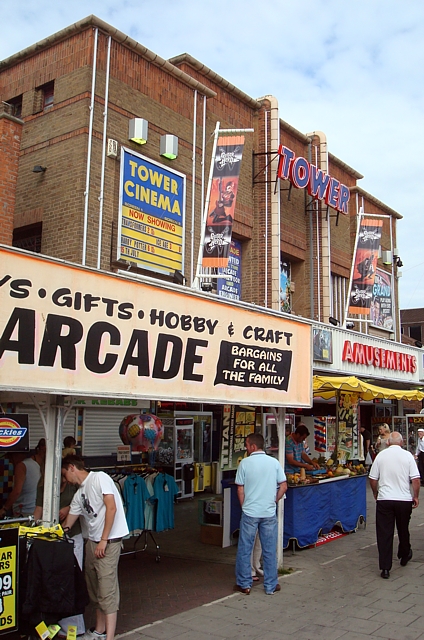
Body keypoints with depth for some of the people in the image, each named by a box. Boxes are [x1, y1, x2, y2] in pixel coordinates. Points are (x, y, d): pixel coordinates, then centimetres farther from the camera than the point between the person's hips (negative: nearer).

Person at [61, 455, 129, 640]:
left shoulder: (100, 478, -10)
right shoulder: (79, 494, 16)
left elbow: (111, 508, -17)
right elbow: (67, 524, 23)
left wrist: (104, 540, -17)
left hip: (108, 541, -9)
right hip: (91, 541, 9)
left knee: (107, 590, -9)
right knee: (94, 589, 16)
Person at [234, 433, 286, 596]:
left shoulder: (245, 463, -6)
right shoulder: (274, 462, 0)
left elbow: (240, 489, -2)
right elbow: (283, 486, 0)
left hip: (249, 513, -2)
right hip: (269, 513, 2)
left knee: (244, 550, 10)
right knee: (270, 551, 11)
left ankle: (244, 584, 17)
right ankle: (271, 586, 18)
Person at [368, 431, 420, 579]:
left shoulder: (381, 455, 0)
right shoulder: (407, 455, -4)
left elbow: (373, 479, 3)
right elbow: (415, 479, -8)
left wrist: (376, 493, 20)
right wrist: (416, 496, 6)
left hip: (384, 500, 0)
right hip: (404, 499, 1)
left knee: (384, 533, 3)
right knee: (403, 530, 22)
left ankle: (385, 568, 2)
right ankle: (404, 556, 42)